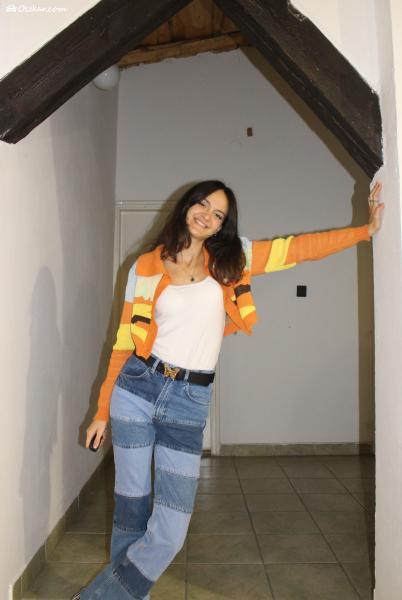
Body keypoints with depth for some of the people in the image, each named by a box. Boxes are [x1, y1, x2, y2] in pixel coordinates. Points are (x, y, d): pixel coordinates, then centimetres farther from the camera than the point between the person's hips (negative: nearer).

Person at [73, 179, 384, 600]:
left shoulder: (229, 258, 6)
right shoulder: (146, 266, 3)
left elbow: (301, 248, 7)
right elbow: (125, 340, 5)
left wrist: (367, 229, 4)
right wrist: (103, 409, 7)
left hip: (189, 403, 1)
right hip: (137, 388, 0)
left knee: (169, 535, -1)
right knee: (130, 515, 11)